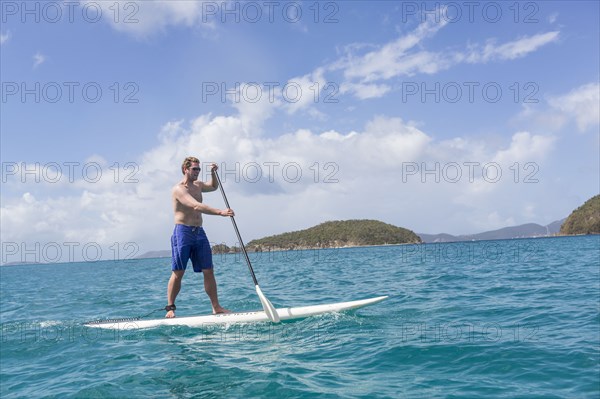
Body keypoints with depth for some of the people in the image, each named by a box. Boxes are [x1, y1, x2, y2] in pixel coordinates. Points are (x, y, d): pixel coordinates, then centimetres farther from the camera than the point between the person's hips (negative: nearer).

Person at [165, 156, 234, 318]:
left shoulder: (198, 185, 16)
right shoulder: (179, 189, -11)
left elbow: (214, 186, 38)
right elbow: (196, 206, -26)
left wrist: (213, 173, 17)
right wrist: (220, 212, -34)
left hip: (199, 233, 7)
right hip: (183, 232, -7)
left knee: (208, 271, 3)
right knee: (178, 273, -4)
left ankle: (216, 307, 7)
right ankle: (170, 308, 6)